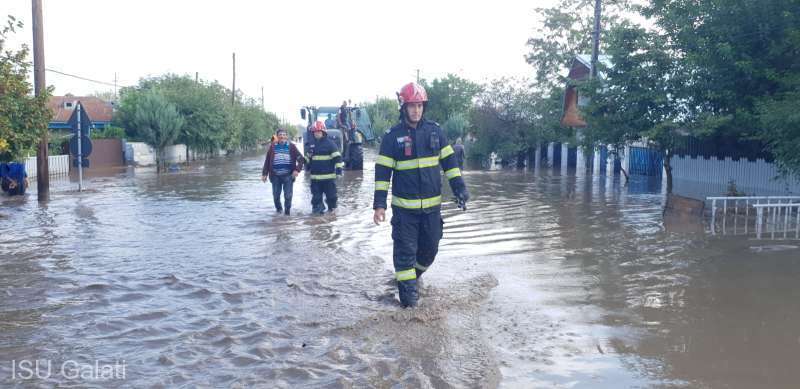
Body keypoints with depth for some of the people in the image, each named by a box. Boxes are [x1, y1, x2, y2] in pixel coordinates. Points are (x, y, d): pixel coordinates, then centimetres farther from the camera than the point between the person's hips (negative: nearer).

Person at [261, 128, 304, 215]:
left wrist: (297, 170, -11)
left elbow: (300, 158, 1)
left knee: (288, 195, -3)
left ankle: (287, 211, 12)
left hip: (288, 175, -1)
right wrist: (264, 174, 2)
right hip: (275, 175, 1)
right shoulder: (272, 146, 2)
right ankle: (278, 208, 33)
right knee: (276, 195, 10)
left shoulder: (291, 146, 1)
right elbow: (267, 161, 4)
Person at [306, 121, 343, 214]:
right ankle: (317, 207, 16)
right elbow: (308, 157, 26)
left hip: (328, 175, -5)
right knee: (316, 194, 6)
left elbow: (337, 157, -10)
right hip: (315, 175, 5)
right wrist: (308, 167, 24)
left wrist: (339, 169, -15)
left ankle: (332, 207, 21)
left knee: (330, 193, 5)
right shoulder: (312, 144, 11)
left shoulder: (330, 143, -6)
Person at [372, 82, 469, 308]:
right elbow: (382, 171, -4)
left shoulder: (435, 131, 4)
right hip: (404, 206, -3)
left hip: (432, 205, 3)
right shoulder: (392, 136, -4)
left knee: (430, 248, 12)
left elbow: (449, 161, 9)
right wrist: (379, 204, -10)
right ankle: (407, 291, 9)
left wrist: (459, 187, 1)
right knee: (405, 250, -1)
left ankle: (413, 275, 37)